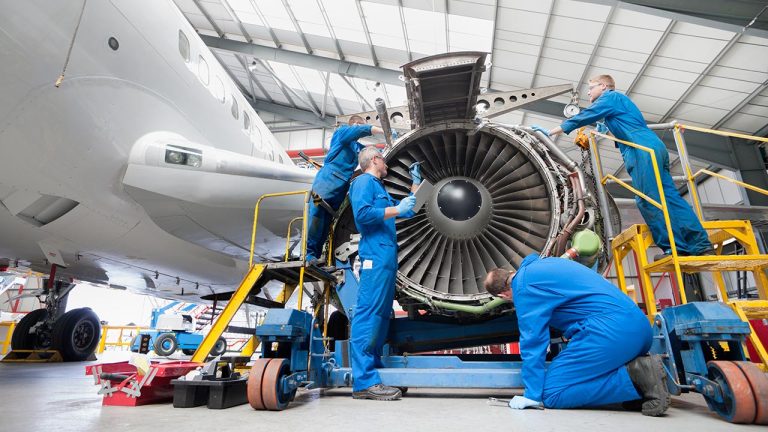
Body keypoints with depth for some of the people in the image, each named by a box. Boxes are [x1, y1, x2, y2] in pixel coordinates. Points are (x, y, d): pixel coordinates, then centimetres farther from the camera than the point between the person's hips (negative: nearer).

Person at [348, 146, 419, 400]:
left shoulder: (379, 187, 29)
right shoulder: (364, 181, 1)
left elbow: (407, 211, 36)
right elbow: (362, 213, -16)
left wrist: (416, 183, 37)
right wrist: (397, 210, -13)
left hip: (387, 258, 10)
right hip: (375, 257, -10)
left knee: (381, 315, 10)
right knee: (368, 314, -14)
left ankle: (374, 368, 16)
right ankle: (364, 381, -14)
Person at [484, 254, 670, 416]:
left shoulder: (523, 285, -4)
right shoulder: (542, 264, 24)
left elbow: (533, 340, -8)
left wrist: (531, 395, -2)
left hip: (612, 329, -10)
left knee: (552, 393, -7)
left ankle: (634, 377, -13)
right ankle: (641, 369, 4)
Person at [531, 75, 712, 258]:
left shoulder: (610, 97, 6)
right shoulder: (618, 100, 33)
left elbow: (583, 117, -1)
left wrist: (549, 132, 0)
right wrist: (607, 129, 36)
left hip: (643, 150, -9)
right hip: (654, 147, 9)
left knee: (649, 199, -13)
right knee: (668, 196, 3)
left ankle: (674, 248, -15)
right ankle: (701, 244, -1)